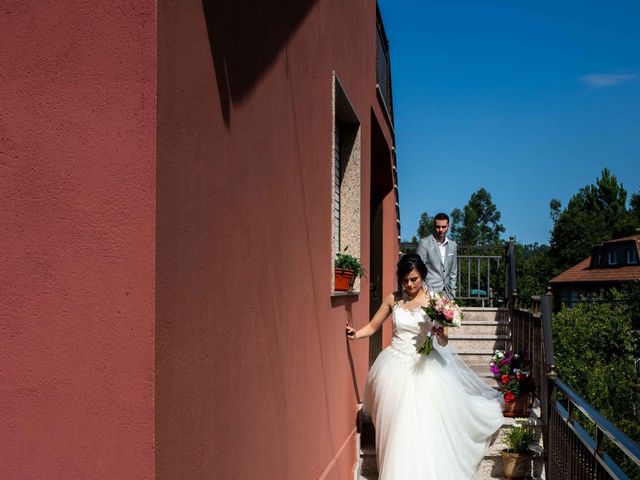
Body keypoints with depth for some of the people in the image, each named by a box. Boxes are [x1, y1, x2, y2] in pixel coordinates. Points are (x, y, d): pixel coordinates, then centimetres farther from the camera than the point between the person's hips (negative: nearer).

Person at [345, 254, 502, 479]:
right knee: (396, 425, -3)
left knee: (425, 423, -11)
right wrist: (355, 334, -13)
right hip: (396, 366, 2)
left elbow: (443, 343, -6)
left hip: (423, 366, -2)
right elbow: (373, 326, 7)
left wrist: (442, 336, -31)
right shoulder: (393, 299, 1)